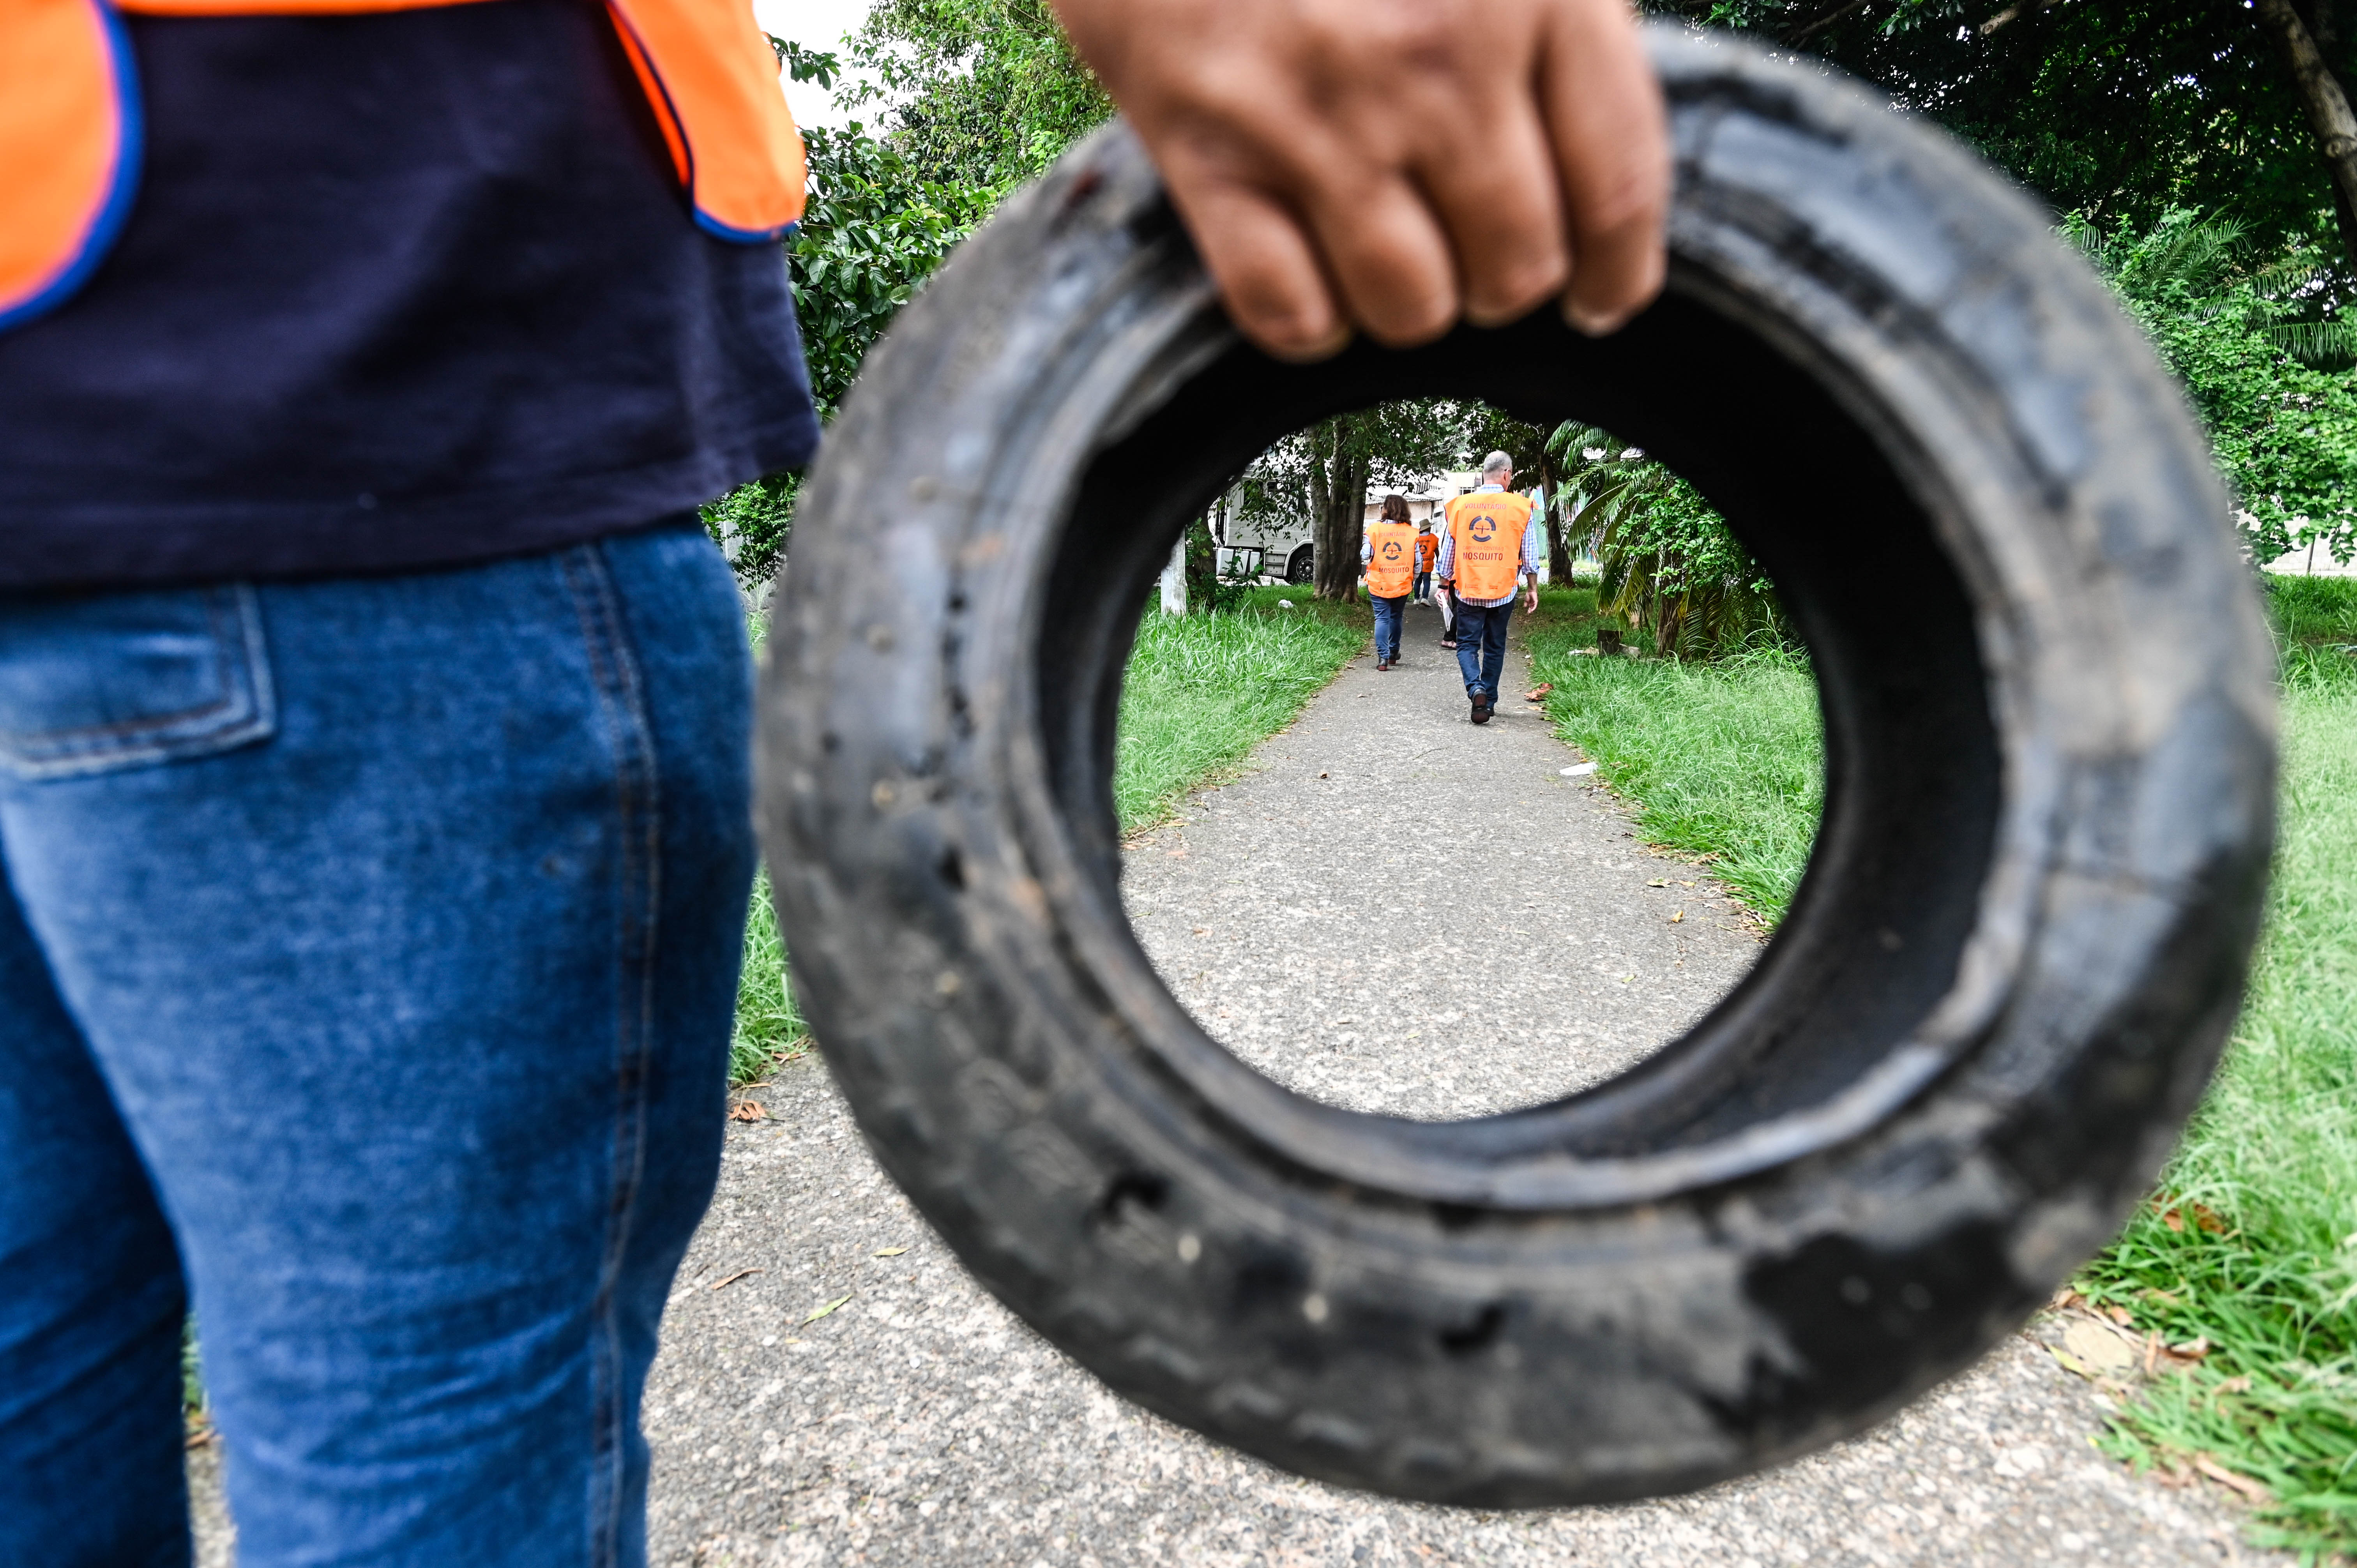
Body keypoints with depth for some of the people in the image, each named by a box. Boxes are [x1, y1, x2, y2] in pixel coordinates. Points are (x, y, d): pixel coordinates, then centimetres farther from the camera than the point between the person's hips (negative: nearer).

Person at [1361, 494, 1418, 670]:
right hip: (1402, 585, 2)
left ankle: (1383, 657, -11)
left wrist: (1367, 572, 12)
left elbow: (1365, 556, -9)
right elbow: (1418, 561, 1)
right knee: (1395, 617, 19)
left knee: (1382, 618, 0)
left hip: (1378, 584, -2)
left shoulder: (1374, 529, -8)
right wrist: (1413, 579, 16)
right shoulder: (1412, 532, -1)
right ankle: (1393, 653, 30)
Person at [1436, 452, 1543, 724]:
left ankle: (1476, 689, -20)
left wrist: (1444, 583, 18)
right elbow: (1530, 555, 1)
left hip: (1468, 589, 0)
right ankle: (1489, 701, 17)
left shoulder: (1460, 504, 0)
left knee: (1467, 645, 5)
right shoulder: (1521, 507, -2)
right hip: (1503, 589, 0)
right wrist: (1533, 589, 12)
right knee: (1494, 648, 12)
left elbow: (1448, 550, 7)